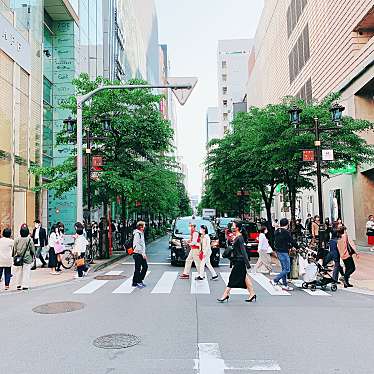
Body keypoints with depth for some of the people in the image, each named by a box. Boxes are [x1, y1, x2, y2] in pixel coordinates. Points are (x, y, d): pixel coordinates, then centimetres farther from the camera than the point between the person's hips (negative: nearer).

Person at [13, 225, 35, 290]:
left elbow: (14, 249, 3)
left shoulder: (16, 240, -4)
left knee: (18, 271, 14)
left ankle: (18, 285, 21)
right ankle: (25, 285, 4)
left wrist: (14, 256, 14)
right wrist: (33, 256, 11)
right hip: (27, 259, -3)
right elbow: (32, 250, -3)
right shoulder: (29, 240, -11)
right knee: (26, 272, 4)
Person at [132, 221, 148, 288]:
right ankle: (135, 283, 9)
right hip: (138, 254, -10)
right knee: (138, 268, -2)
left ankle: (140, 280, 23)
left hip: (141, 254, 10)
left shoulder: (141, 233, 16)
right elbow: (137, 245, -22)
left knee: (145, 266, 12)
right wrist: (143, 253, -22)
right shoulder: (137, 234, -16)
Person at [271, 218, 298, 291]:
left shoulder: (276, 232, 9)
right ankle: (275, 280, -8)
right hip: (284, 252, -9)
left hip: (278, 252, 9)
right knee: (287, 269, -3)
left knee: (284, 269, 15)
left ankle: (285, 285, 18)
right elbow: (292, 241, -12)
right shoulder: (286, 232, -15)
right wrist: (298, 247, 6)